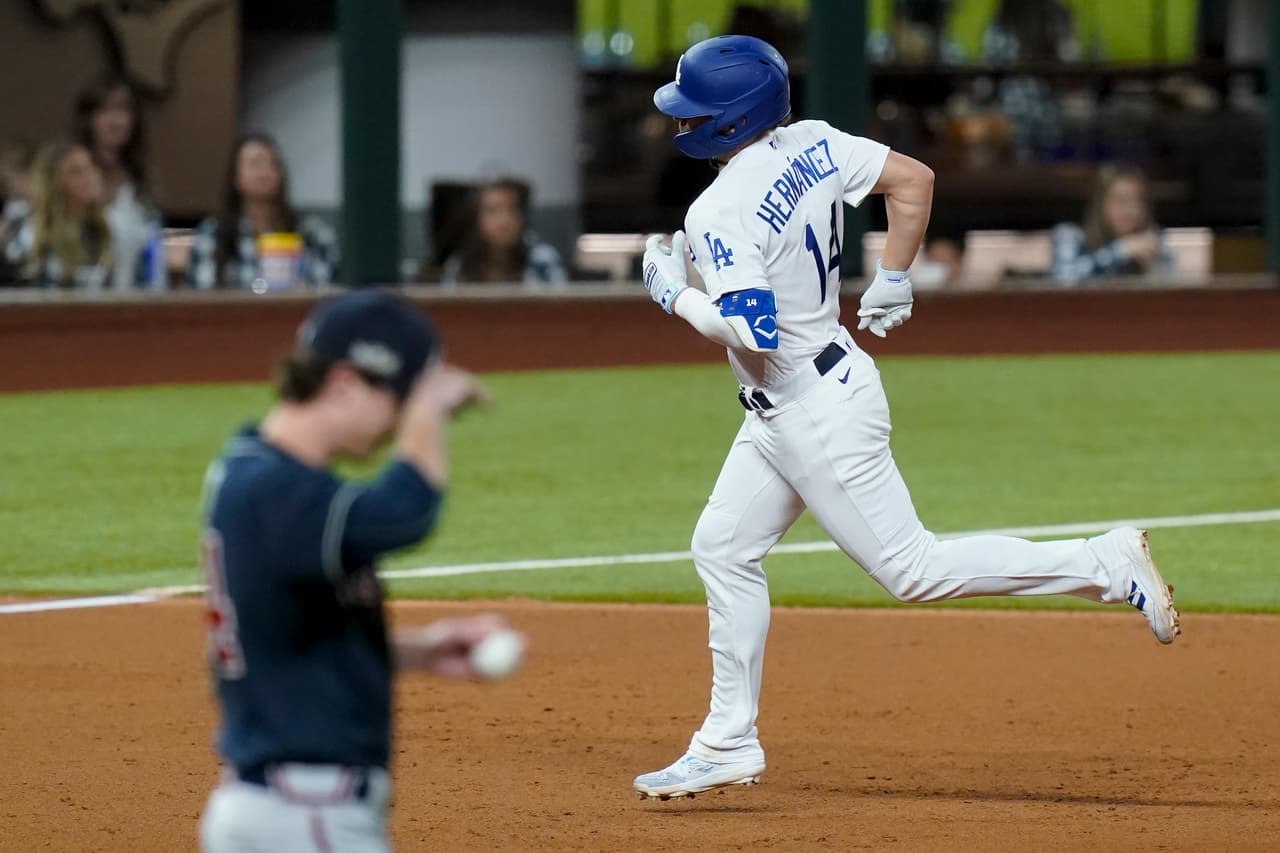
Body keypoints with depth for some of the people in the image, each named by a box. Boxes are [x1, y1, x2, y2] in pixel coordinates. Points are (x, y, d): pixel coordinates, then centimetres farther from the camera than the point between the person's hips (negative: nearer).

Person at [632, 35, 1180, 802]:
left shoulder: (721, 214, -24)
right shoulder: (812, 145, 0)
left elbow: (753, 333, -31)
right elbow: (914, 179, 6)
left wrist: (675, 295, -16)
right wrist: (894, 279, 14)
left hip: (816, 413, -10)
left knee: (913, 569, -4)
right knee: (723, 550, 14)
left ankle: (1105, 565, -4)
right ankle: (729, 744, 18)